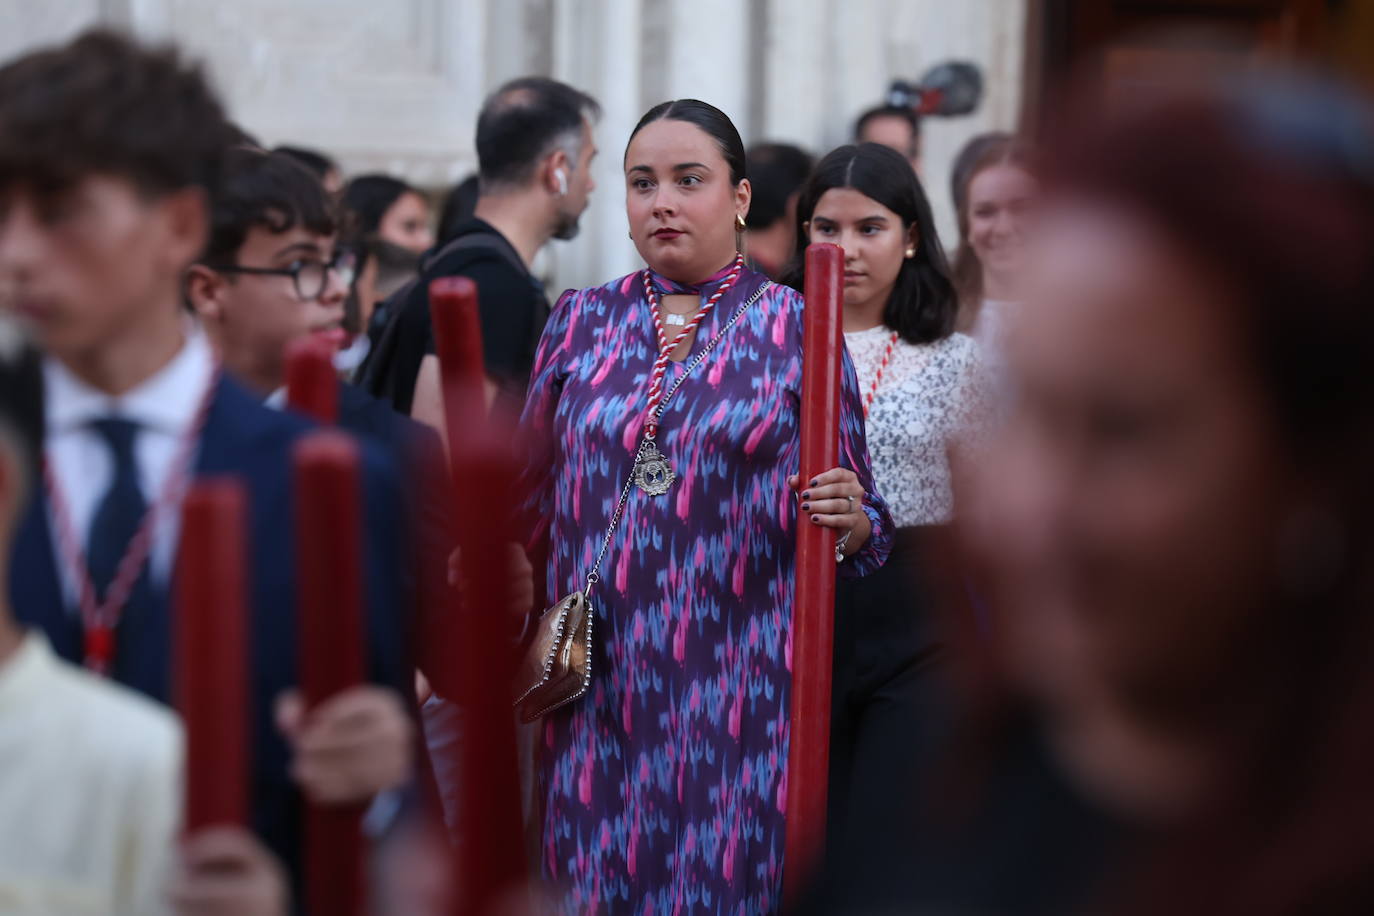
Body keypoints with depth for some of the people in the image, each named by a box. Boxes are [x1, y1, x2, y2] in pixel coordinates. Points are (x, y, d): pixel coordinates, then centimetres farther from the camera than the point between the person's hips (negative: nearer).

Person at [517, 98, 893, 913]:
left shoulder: (795, 327, 0)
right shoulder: (583, 321, 8)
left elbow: (860, 525, 3)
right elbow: (533, 497, 13)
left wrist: (849, 522, -18)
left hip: (739, 684, -2)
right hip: (601, 683, 2)